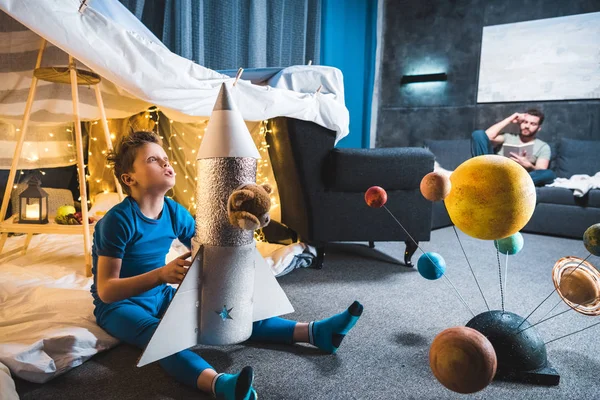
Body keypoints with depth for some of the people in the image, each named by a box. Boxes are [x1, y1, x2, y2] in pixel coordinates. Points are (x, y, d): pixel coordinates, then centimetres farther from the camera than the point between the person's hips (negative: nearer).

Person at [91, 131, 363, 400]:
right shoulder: (118, 220, -24)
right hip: (119, 305, -6)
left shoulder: (175, 213, -6)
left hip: (161, 297, 6)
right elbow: (106, 290, -26)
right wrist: (161, 274, -40)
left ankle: (313, 332, -17)